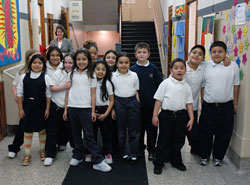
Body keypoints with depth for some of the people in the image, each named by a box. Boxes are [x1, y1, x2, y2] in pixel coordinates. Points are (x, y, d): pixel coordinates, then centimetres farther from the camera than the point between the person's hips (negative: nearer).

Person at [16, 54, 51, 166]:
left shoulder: (46, 78, -4)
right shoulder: (24, 77, -1)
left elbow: (48, 95, -3)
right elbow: (20, 93, 1)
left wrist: (47, 109, -5)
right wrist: (21, 109, -2)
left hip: (40, 107, 0)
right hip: (27, 107, 1)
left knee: (42, 129, 14)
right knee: (27, 130, 6)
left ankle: (42, 150, 34)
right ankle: (27, 154, 18)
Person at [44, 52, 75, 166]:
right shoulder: (58, 73, -5)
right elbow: (52, 88, -8)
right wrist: (64, 87, -18)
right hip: (56, 106, -1)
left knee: (69, 129, 13)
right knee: (53, 130, 3)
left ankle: (62, 143, 43)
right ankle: (50, 154, 10)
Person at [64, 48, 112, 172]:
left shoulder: (91, 75, 4)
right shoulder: (72, 74, 8)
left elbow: (93, 94, 2)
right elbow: (68, 92, 10)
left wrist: (93, 111, -3)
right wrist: (65, 109, 7)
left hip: (85, 108, -2)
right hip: (72, 107, 2)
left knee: (89, 135, -4)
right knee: (76, 134, 11)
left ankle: (98, 161, 0)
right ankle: (77, 156, 26)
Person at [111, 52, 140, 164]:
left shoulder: (134, 75, 2)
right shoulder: (113, 76, -1)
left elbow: (136, 92, 7)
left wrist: (138, 106, 2)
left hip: (132, 101, 1)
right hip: (119, 102, 0)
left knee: (134, 129, 4)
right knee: (121, 129, 10)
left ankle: (134, 154, 15)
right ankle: (123, 152, 24)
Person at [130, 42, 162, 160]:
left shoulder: (153, 68, -1)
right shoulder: (132, 69, -1)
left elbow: (160, 85, 1)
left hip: (151, 104, 0)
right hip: (137, 105, 0)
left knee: (151, 128, 8)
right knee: (139, 128, 12)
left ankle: (151, 150, 23)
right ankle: (140, 148, 29)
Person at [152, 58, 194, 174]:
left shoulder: (186, 86, 6)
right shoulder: (166, 83, -4)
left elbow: (189, 103, 8)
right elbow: (159, 100, -4)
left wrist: (191, 118, 2)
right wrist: (155, 115, -8)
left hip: (181, 116, 3)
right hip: (166, 115, -3)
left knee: (179, 140, 13)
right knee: (163, 140, 4)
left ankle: (176, 161, 32)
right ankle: (158, 164, 17)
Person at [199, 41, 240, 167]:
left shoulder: (233, 66, -2)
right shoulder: (206, 66, 0)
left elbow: (236, 85, 4)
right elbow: (202, 86, 5)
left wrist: (235, 103, 6)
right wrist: (203, 102, 5)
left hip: (226, 106, 0)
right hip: (208, 106, 0)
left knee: (223, 134, 10)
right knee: (205, 133, 9)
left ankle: (218, 157, 29)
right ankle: (204, 156, 28)